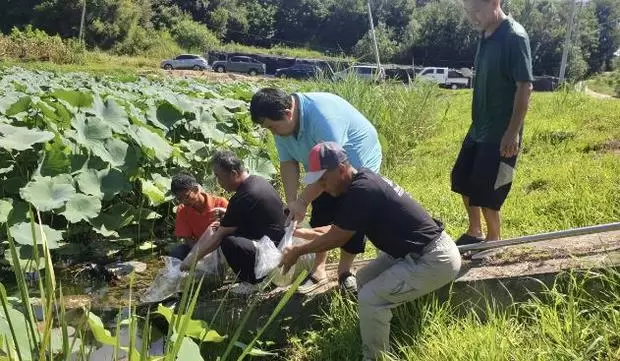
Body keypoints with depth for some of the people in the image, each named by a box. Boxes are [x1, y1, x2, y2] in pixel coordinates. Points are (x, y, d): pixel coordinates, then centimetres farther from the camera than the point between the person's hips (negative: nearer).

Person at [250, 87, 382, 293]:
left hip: (359, 165, -6)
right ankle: (318, 271, 20)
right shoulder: (283, 124, -14)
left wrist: (302, 201, -32)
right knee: (320, 219, 7)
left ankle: (344, 272, 14)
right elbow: (288, 163, -11)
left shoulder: (322, 115, -38)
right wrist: (291, 202, -23)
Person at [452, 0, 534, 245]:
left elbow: (525, 87, -20)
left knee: (485, 190, -1)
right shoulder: (485, 36, 7)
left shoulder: (515, 37, -18)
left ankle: (494, 239, 20)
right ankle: (474, 232, 32)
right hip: (478, 128, 9)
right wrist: (477, 123, 18)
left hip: (500, 133, -9)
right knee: (462, 179, 16)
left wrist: (513, 132, -22)